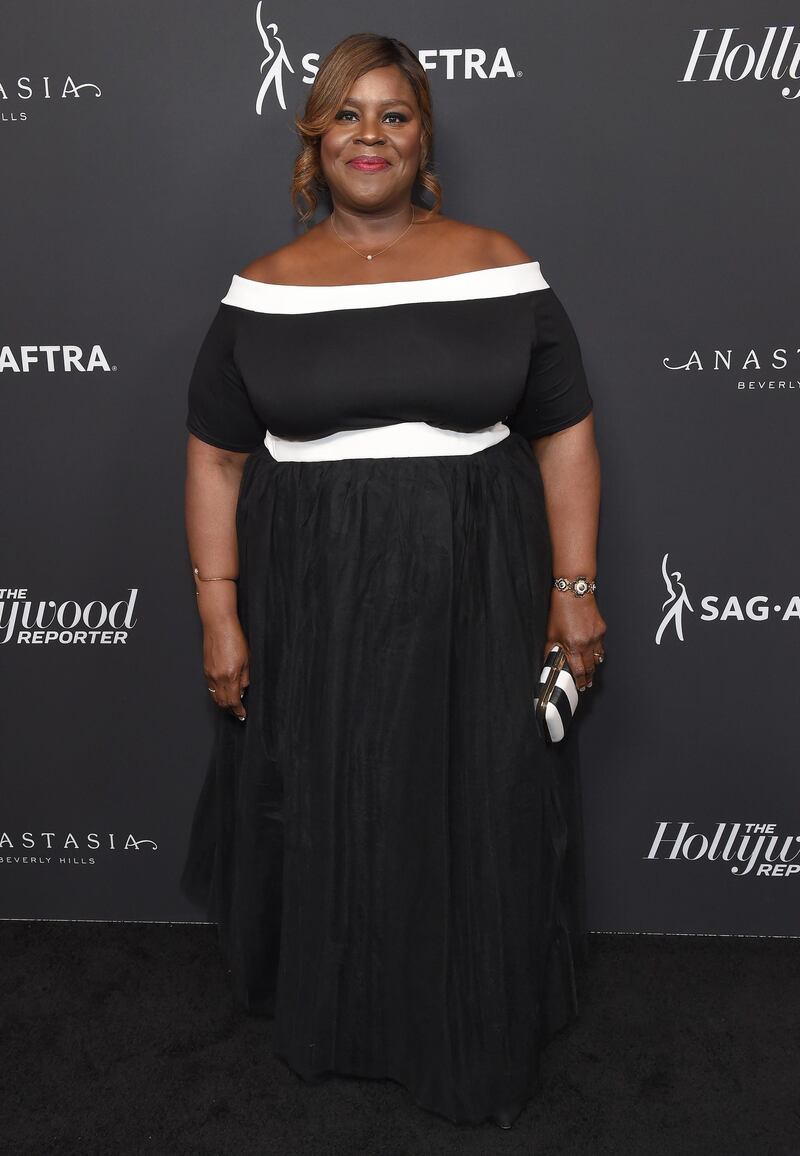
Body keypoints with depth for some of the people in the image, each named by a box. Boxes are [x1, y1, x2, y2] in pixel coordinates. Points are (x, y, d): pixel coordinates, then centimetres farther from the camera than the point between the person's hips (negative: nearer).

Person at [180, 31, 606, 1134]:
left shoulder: (499, 268, 0)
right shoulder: (264, 290, 2)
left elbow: (565, 433, 2)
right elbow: (216, 460, 4)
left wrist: (573, 588, -3)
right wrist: (219, 615, -1)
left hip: (474, 606, 0)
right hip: (314, 608, 1)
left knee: (478, 821, 11)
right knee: (325, 823, 14)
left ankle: (477, 1044, 36)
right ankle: (329, 1018, 42)